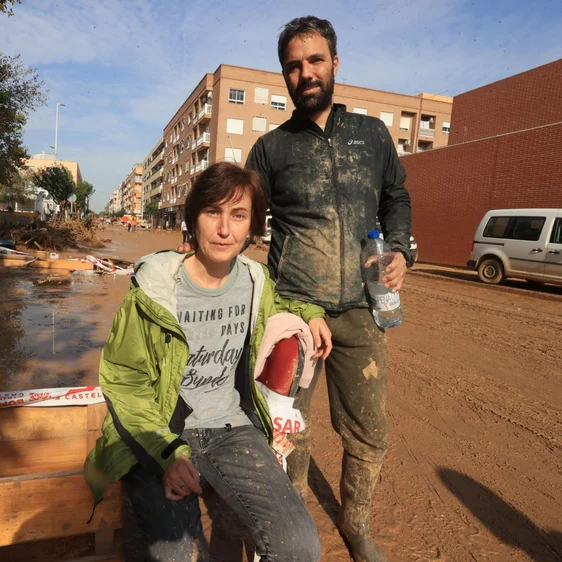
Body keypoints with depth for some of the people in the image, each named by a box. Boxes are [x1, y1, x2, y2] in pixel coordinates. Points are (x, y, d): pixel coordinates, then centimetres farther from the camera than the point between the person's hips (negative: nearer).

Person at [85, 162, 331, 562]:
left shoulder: (257, 281, 0)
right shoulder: (155, 289, -12)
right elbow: (122, 381, -7)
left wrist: (309, 312, 6)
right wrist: (168, 452, -19)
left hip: (231, 429, 3)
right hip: (159, 436, -2)